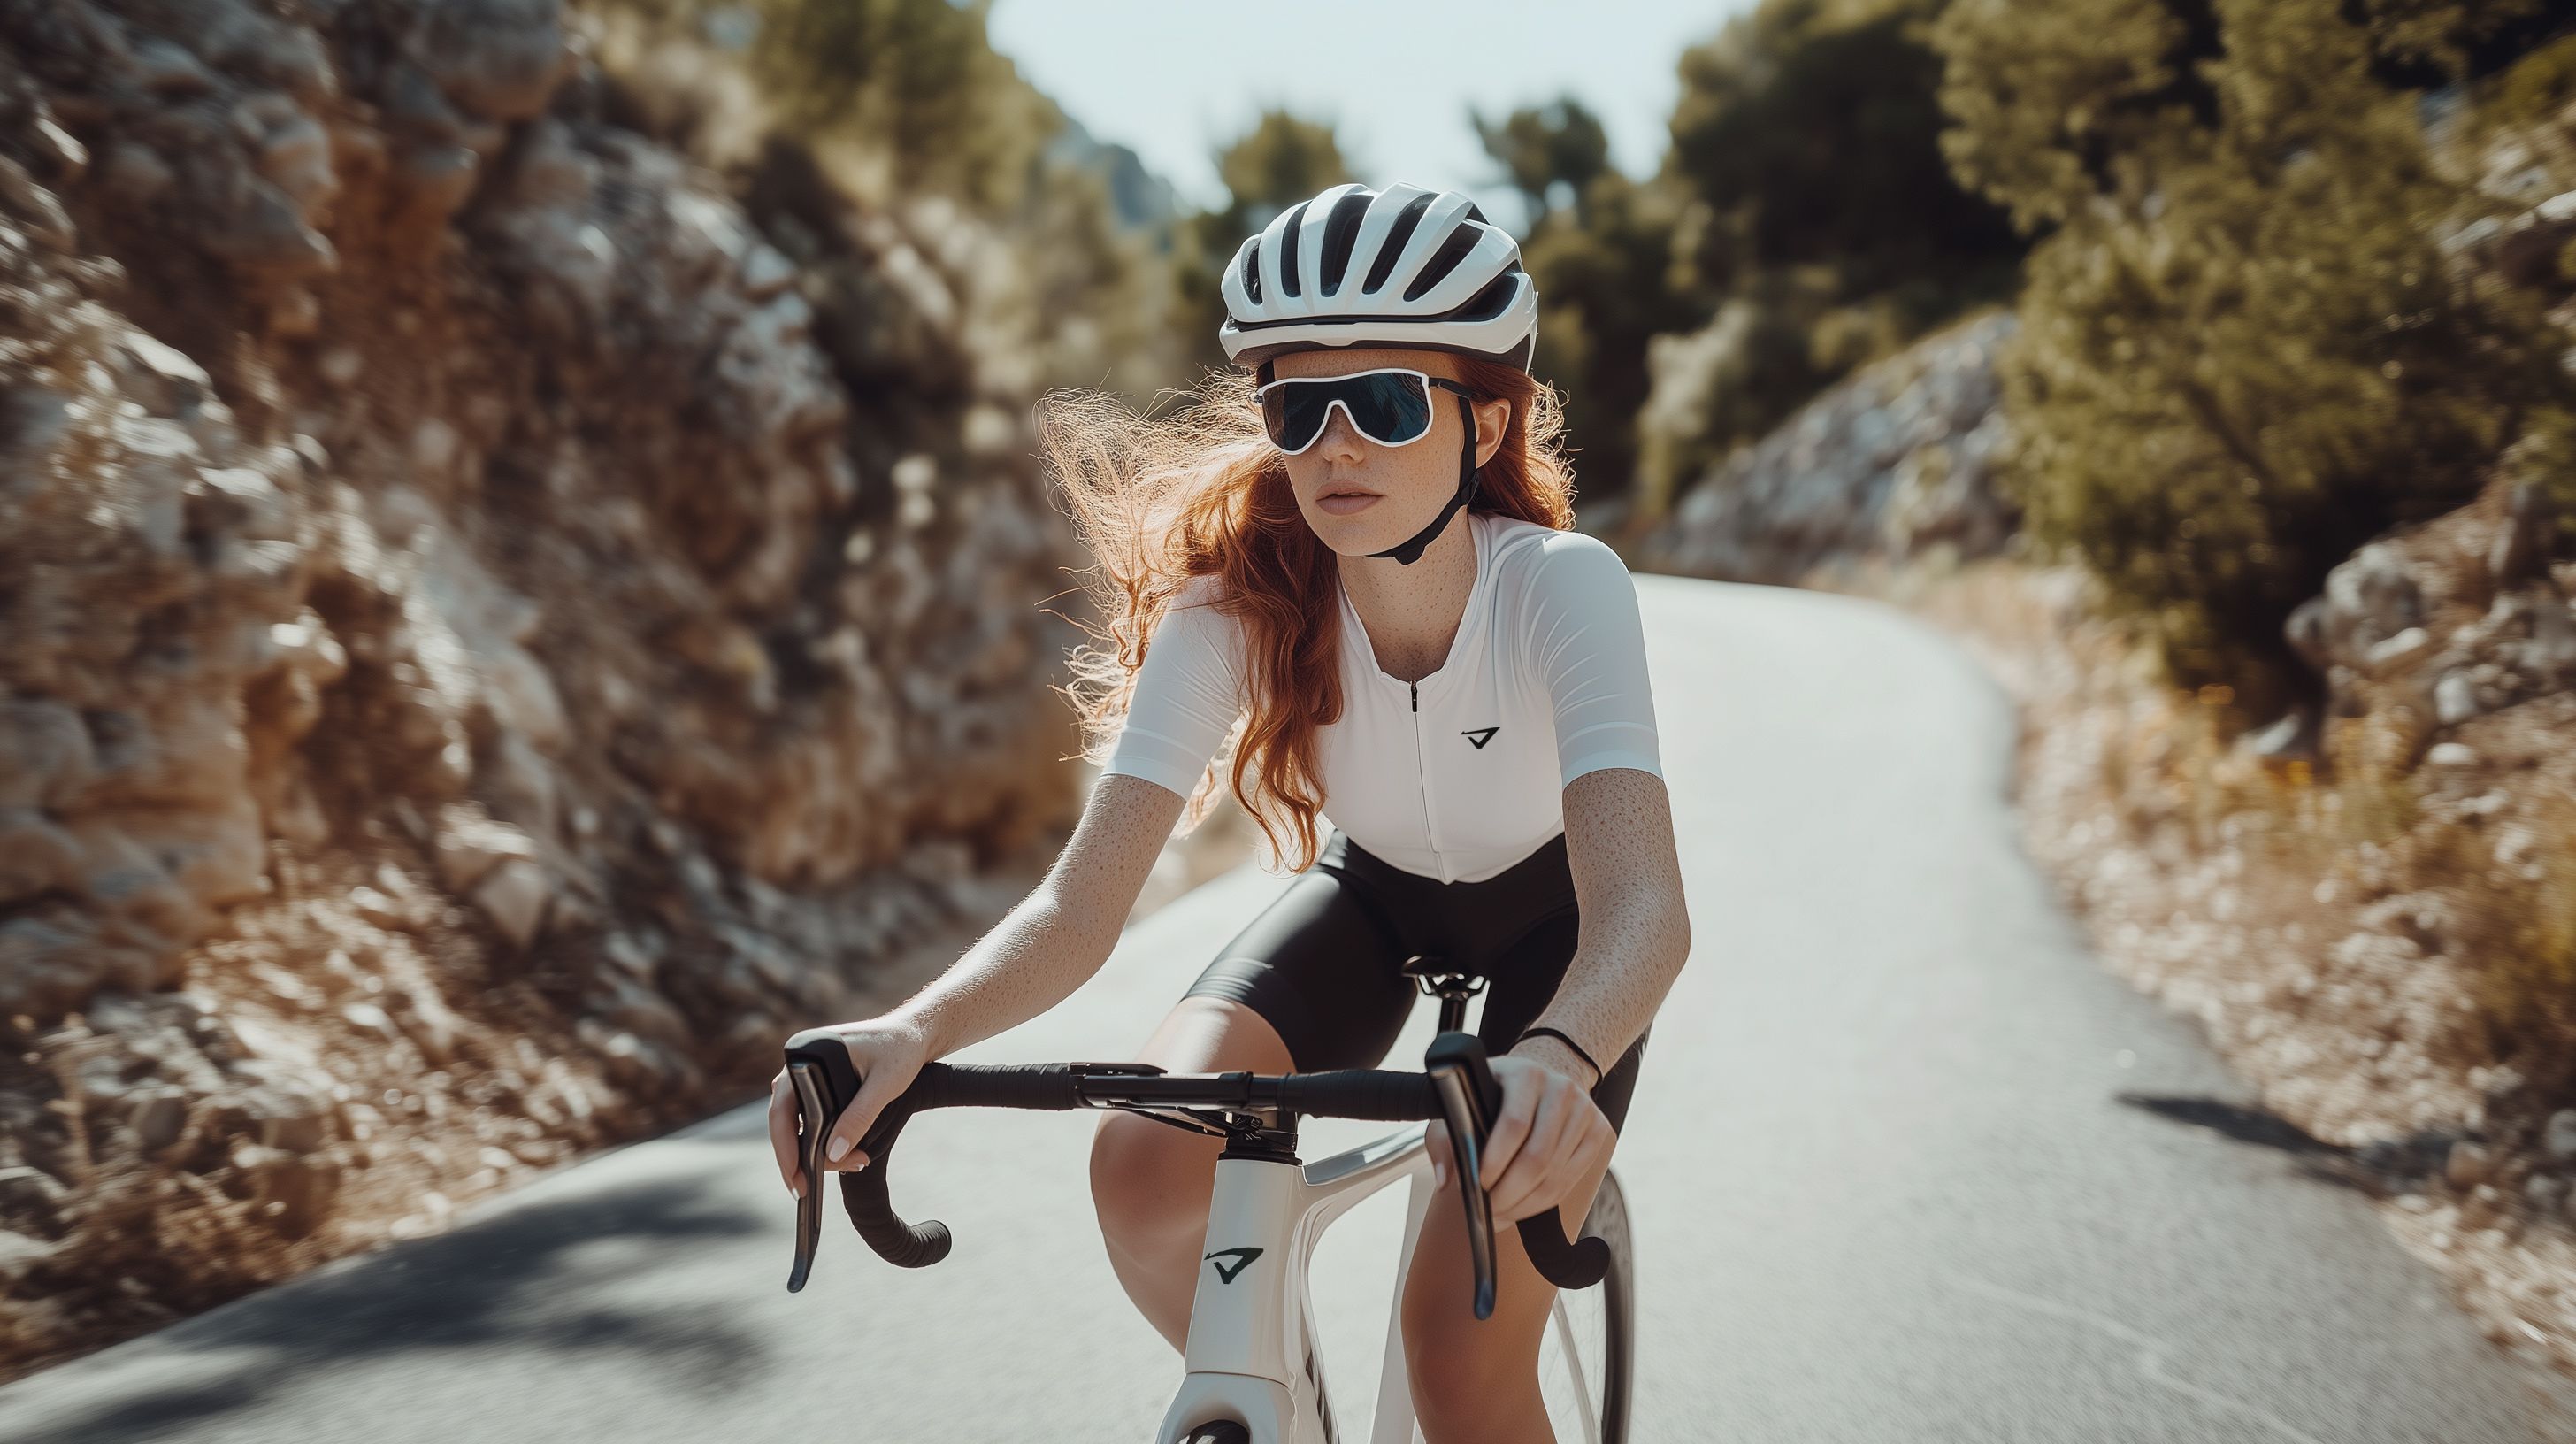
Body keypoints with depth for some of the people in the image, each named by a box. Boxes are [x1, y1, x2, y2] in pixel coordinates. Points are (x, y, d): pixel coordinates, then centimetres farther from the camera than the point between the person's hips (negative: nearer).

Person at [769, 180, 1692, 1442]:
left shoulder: (1561, 585, -34)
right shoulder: (1237, 598, -27)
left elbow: (1641, 904, -47)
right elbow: (1083, 899, -33)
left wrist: (1556, 1057, -70)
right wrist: (912, 1030, -53)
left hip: (1549, 916, -2)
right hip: (1371, 890, 3)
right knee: (1146, 1163, -24)